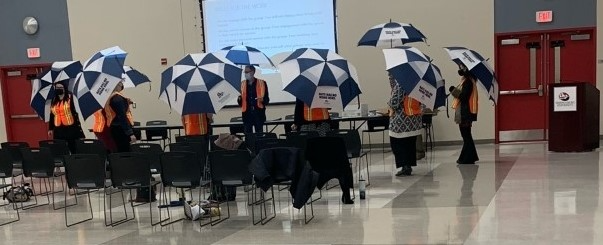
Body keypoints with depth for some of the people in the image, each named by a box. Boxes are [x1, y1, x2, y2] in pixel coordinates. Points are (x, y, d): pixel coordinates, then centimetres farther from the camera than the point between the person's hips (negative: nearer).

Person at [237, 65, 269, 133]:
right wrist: (239, 99, -9)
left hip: (258, 113, -2)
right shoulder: (243, 84, 8)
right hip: (247, 114, 2)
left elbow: (267, 99, 2)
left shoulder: (261, 83, 0)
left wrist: (262, 100, -19)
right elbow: (240, 102, 13)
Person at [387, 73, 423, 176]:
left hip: (400, 122, -7)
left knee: (396, 143, 2)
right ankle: (409, 165, 16)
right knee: (411, 144, 13)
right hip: (414, 121, 7)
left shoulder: (399, 85, -17)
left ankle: (404, 166, -5)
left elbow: (394, 103, -19)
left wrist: (389, 103, 3)